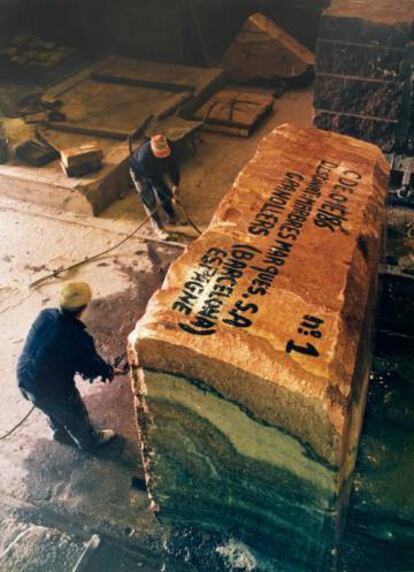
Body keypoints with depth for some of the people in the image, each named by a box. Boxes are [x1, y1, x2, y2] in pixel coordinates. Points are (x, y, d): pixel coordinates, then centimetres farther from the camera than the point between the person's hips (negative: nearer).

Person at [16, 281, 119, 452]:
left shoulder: (45, 315, -11)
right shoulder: (78, 337, -30)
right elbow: (92, 364, -12)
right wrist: (110, 371, 12)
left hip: (24, 378, 6)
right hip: (51, 389, -6)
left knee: (54, 411, 37)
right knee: (75, 416, 25)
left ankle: (60, 433, 65)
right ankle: (90, 441, 52)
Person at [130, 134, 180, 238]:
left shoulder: (168, 147, -30)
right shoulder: (144, 157, -45)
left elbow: (173, 165, -17)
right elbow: (155, 179, -38)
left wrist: (175, 184, -28)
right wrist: (170, 194, -33)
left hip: (156, 170, 5)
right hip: (140, 173, -5)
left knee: (163, 194, 12)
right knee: (150, 200, -5)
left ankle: (172, 218, 32)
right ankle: (159, 228, 7)